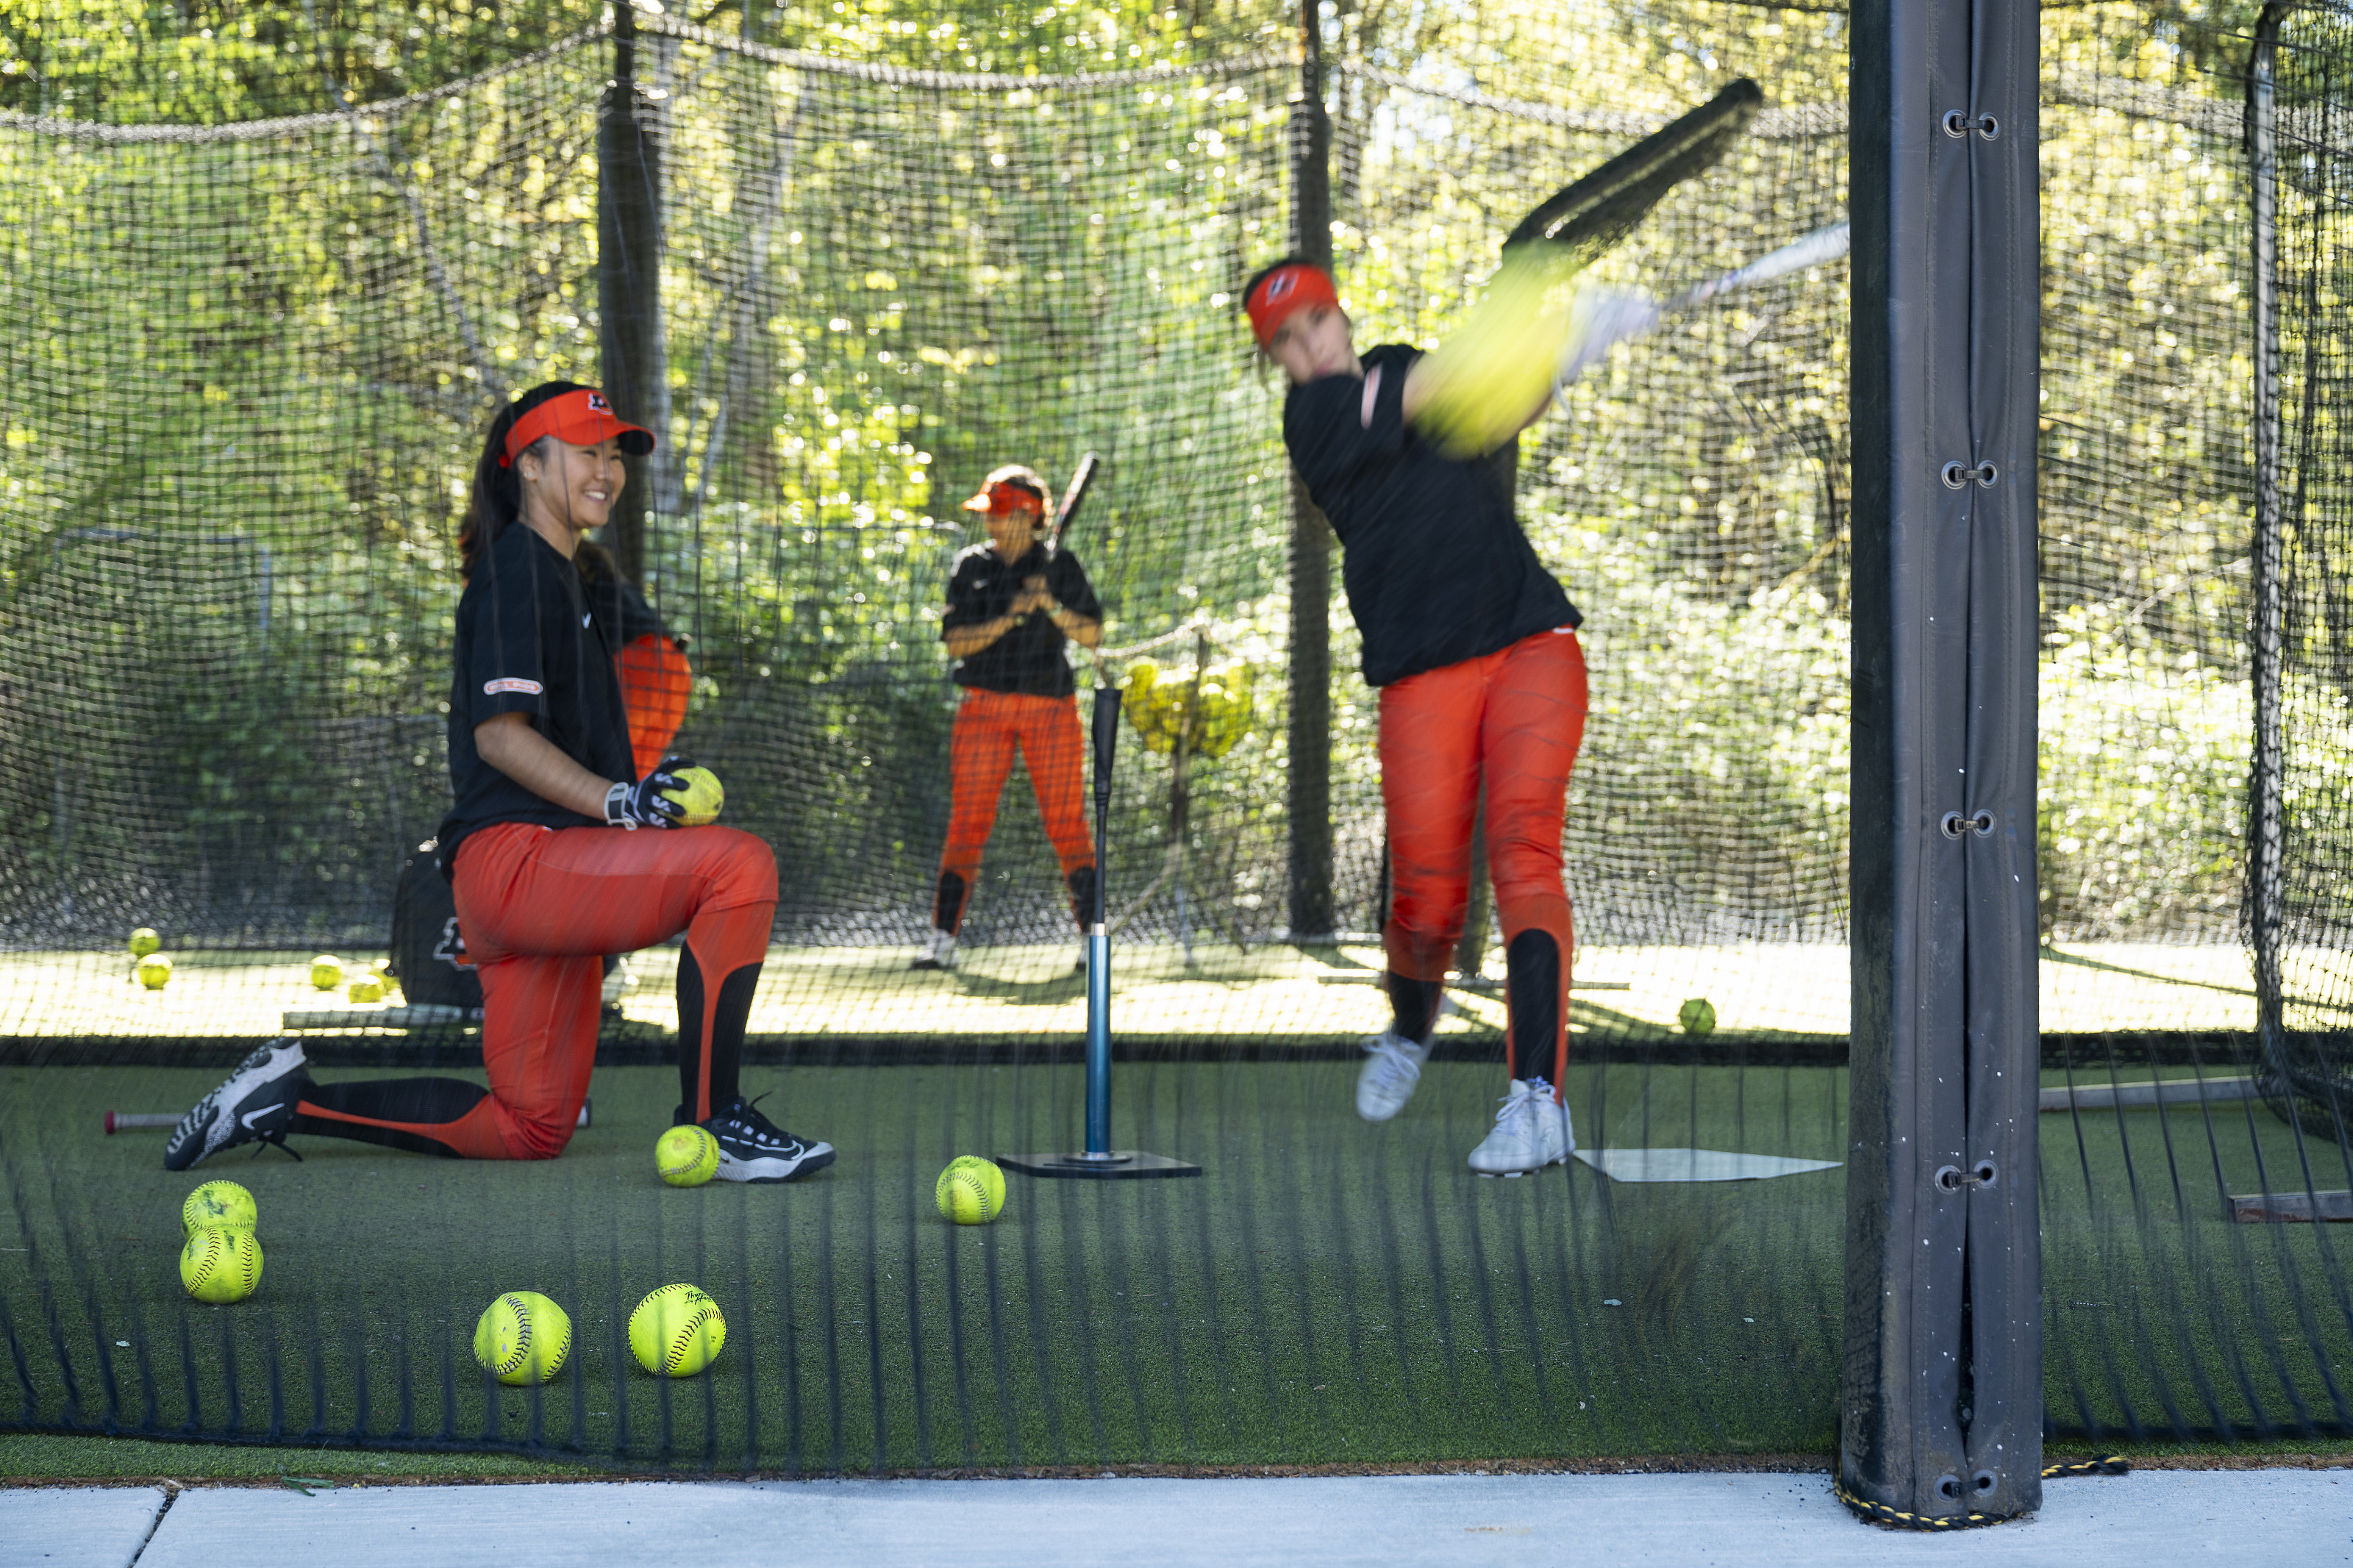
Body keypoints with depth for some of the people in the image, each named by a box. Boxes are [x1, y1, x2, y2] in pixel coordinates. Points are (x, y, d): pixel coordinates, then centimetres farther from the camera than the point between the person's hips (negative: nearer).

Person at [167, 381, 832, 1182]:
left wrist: (640, 793, 16)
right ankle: (710, 1125, -26)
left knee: (531, 1127, 10)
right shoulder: (518, 567, -6)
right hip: (513, 853, -10)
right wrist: (617, 801, -27)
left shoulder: (560, 574, 25)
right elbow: (498, 731, -17)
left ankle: (290, 1096, 16)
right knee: (741, 863, -26)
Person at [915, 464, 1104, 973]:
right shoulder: (971, 566, 8)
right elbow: (955, 641, -1)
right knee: (967, 821, -5)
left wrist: (1052, 607, -15)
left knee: (1068, 823, -4)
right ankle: (942, 939, -3)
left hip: (1050, 706, -1)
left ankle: (1092, 936, 2)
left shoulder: (1059, 564, 5)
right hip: (984, 705, 1)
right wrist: (1011, 617, -14)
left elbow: (1093, 635, 1)